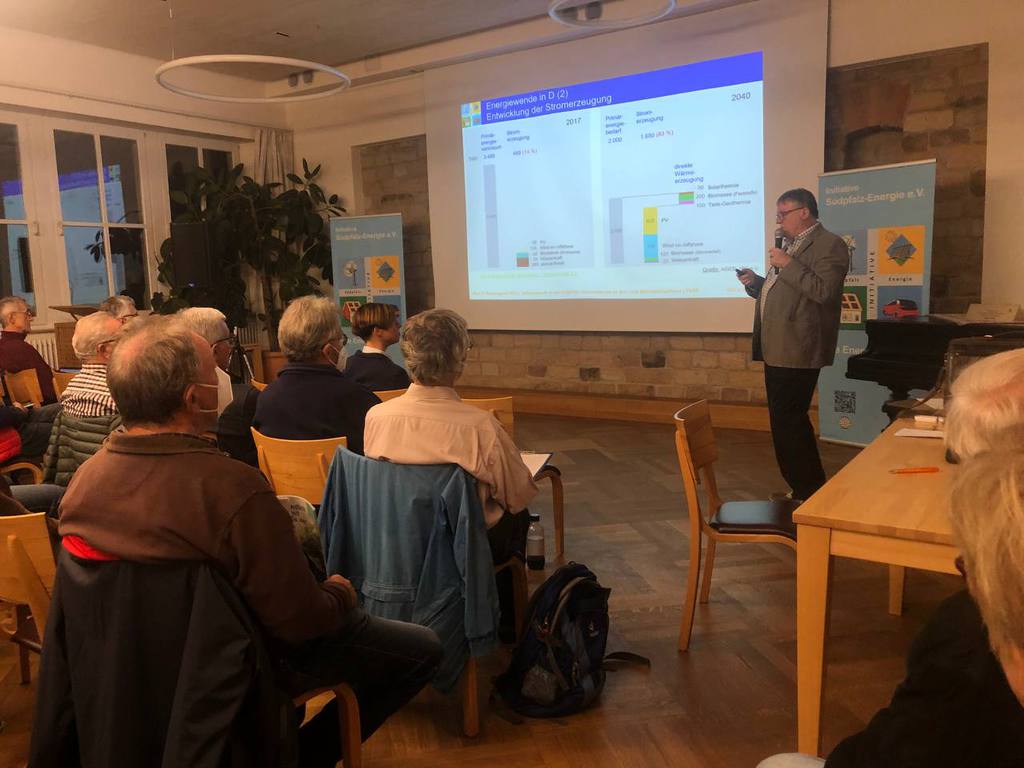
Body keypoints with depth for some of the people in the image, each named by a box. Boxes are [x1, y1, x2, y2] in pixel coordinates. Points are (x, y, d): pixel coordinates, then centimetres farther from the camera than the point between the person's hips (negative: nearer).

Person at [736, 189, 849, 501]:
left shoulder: (829, 245, -9)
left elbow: (824, 291, -21)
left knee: (787, 422, -8)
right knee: (789, 421, 15)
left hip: (797, 351, -10)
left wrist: (788, 264, -19)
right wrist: (757, 283, 8)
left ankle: (807, 494, 4)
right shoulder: (790, 245, 20)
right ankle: (808, 488, 26)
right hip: (777, 349, 10)